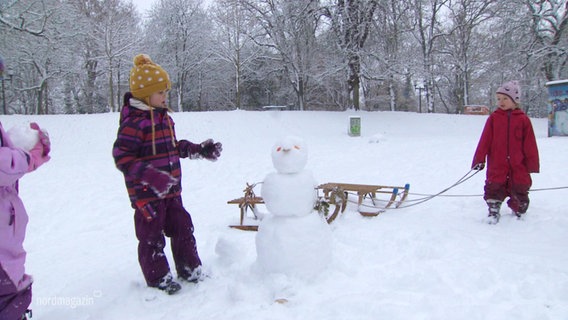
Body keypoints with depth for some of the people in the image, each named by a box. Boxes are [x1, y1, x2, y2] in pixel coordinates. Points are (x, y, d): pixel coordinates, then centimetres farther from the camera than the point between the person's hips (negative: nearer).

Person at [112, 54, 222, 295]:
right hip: (146, 194, -8)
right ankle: (159, 280, 22)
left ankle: (190, 270, 32)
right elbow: (122, 157, -23)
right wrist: (152, 176, -31)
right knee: (151, 237, 6)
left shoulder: (164, 118, 10)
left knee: (183, 228, 16)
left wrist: (199, 150, 15)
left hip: (171, 190, 9)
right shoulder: (134, 122, -18)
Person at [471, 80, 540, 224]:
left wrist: (532, 163, 3)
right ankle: (493, 212, 15)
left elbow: (529, 144, 3)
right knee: (494, 190, -2)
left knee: (519, 191, 13)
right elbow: (485, 140, -2)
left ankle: (519, 212, 34)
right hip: (496, 166, -1)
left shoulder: (523, 119, 0)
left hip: (518, 166, 1)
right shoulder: (494, 118, 0)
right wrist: (479, 159, -7)